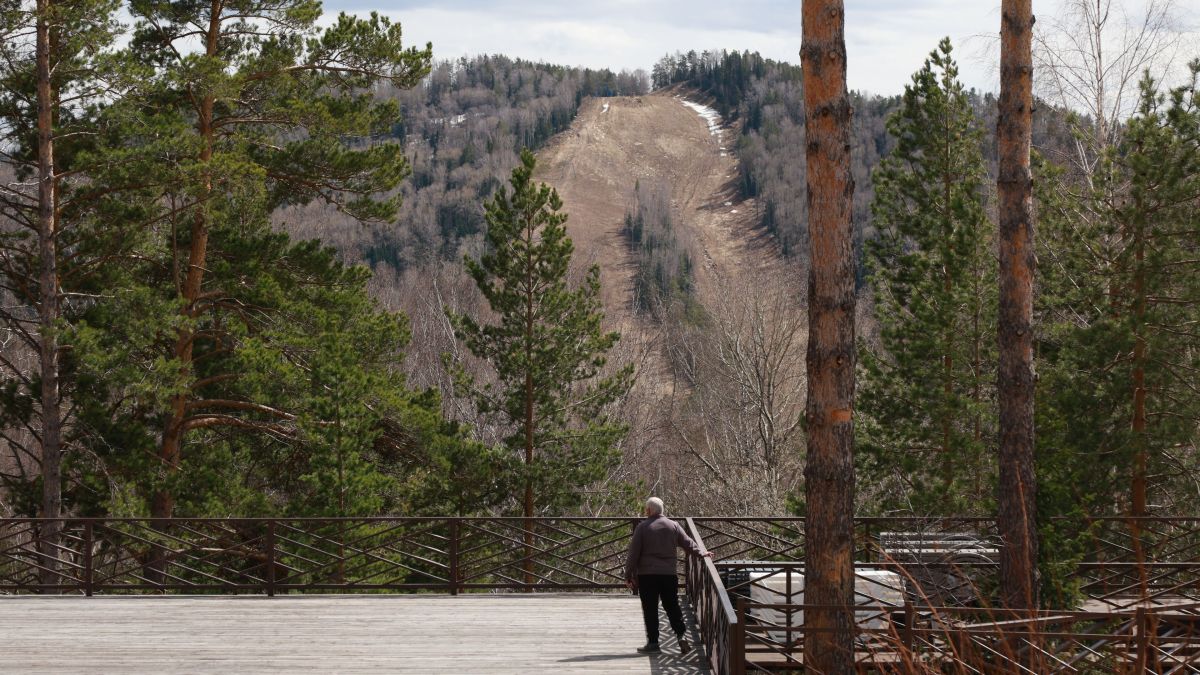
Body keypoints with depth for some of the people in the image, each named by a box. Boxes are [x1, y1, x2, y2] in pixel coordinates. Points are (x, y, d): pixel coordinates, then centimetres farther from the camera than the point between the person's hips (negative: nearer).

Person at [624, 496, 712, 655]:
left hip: (647, 575, -3)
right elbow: (688, 543, 14)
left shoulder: (642, 527, -4)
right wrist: (701, 553, 31)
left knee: (650, 610, 1)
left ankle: (653, 642, 0)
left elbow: (633, 553, -4)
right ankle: (682, 635, -5)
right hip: (669, 574, 3)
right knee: (672, 606, 10)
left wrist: (628, 575, 1)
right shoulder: (673, 526, 5)